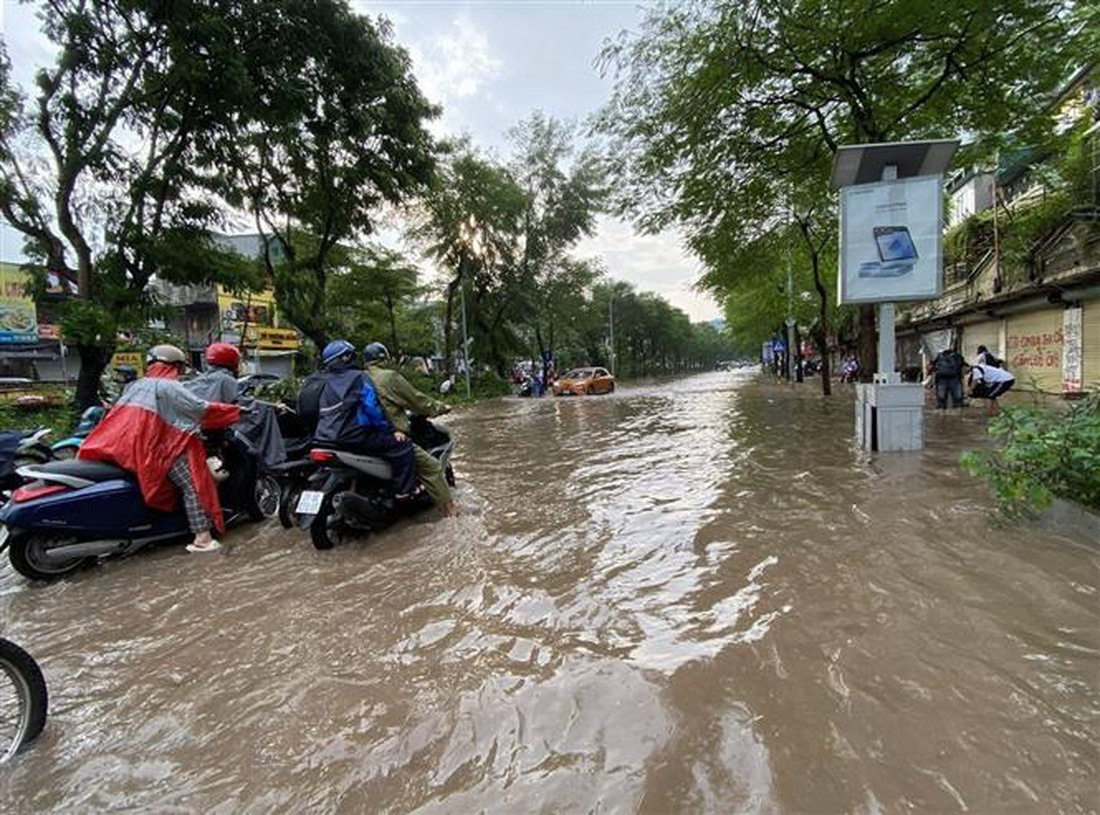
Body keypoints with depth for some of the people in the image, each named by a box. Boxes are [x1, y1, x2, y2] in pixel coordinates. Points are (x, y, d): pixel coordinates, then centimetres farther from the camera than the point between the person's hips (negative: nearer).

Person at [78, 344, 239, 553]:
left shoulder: (136, 385, 21)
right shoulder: (170, 387, -4)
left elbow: (118, 413, 27)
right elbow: (201, 409, -9)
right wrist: (234, 412, 0)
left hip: (122, 445, 9)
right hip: (158, 445, -9)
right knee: (193, 485, -10)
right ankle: (202, 537, -19)